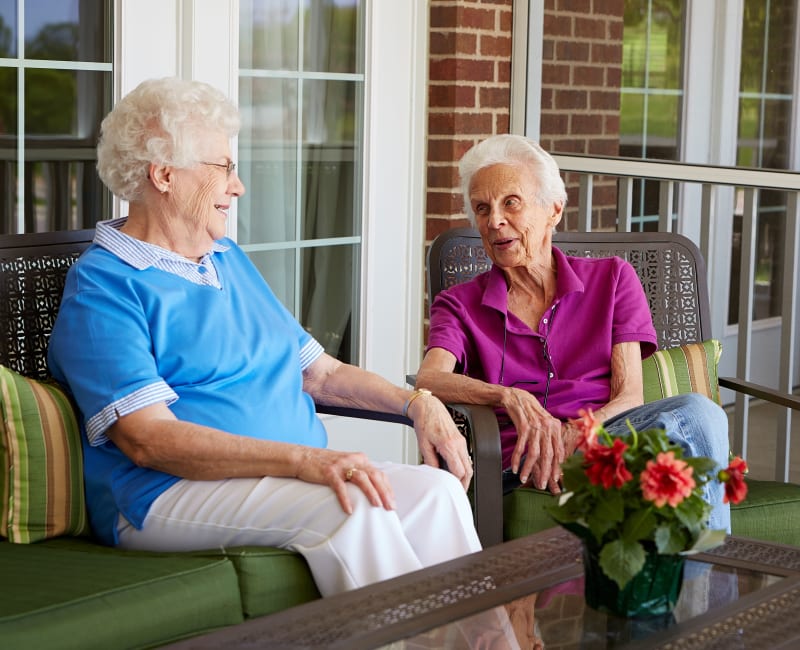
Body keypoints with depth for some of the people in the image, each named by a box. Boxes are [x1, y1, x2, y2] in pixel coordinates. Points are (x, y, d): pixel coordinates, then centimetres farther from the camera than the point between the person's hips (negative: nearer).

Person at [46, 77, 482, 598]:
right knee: (352, 508, -32)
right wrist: (304, 460, -28)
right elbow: (149, 440, -18)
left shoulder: (230, 259, 23)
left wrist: (415, 401, 6)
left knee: (439, 491, -17)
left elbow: (321, 372, 26)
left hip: (301, 475, 8)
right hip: (169, 497, -8)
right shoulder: (101, 286, -5)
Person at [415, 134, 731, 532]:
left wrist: (569, 438, -16)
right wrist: (511, 398, -27)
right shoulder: (460, 305, 17)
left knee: (697, 413, -34)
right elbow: (429, 380, -5)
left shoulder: (612, 279, 18)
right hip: (522, 468, -3)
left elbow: (629, 397, 6)